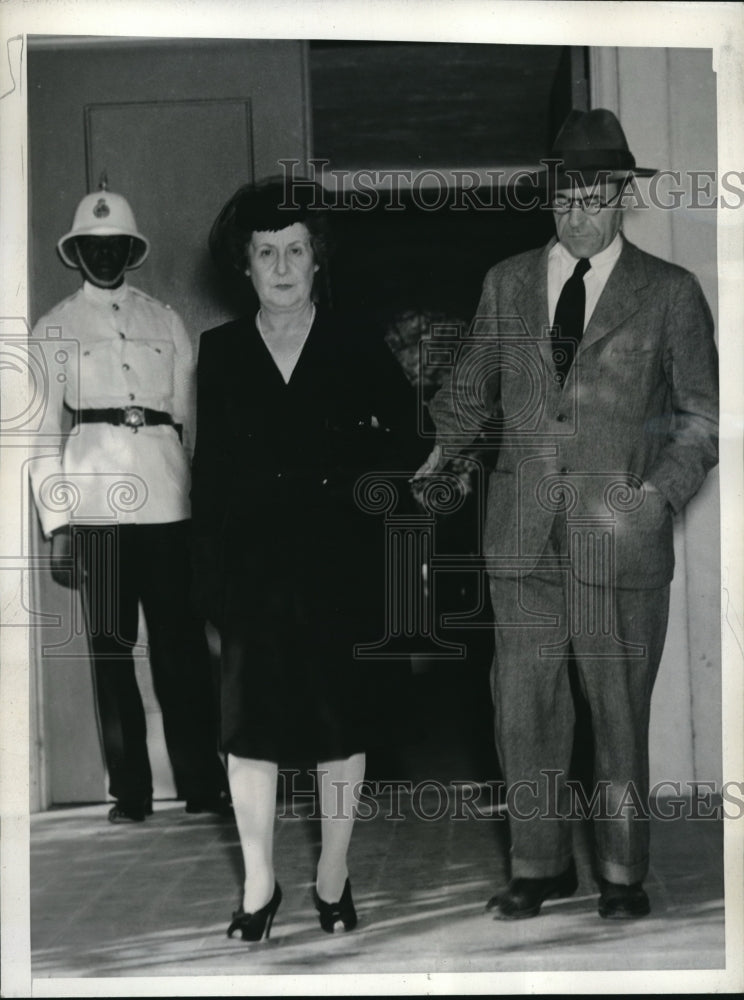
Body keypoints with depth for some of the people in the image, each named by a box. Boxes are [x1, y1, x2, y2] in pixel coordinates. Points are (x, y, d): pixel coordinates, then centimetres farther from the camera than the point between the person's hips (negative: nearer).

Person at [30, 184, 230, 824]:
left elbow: (192, 414, 11)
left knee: (182, 642, -1)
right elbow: (43, 430, 6)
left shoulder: (165, 321, 14)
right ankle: (130, 791, 10)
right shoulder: (55, 328, 10)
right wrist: (57, 523, -2)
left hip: (168, 499, 1)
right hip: (97, 503, -1)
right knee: (111, 646, 2)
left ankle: (203, 783, 8)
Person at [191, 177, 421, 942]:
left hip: (340, 570, -1)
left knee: (340, 728, 9)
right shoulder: (220, 353, 2)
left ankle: (333, 878, 26)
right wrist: (210, 576, -2)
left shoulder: (358, 348, -1)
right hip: (252, 570, 1)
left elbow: (400, 442, 4)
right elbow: (209, 471, 3)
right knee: (249, 730, 6)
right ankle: (259, 884, 22)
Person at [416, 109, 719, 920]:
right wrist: (444, 443, 7)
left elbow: (702, 414, 5)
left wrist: (664, 490, -7)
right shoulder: (506, 283, 12)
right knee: (523, 704, 6)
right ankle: (540, 865, 23)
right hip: (523, 533, 3)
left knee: (618, 709, 6)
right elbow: (472, 386, 20)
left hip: (619, 534, -2)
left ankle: (623, 875, 22)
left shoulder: (670, 293, 4)